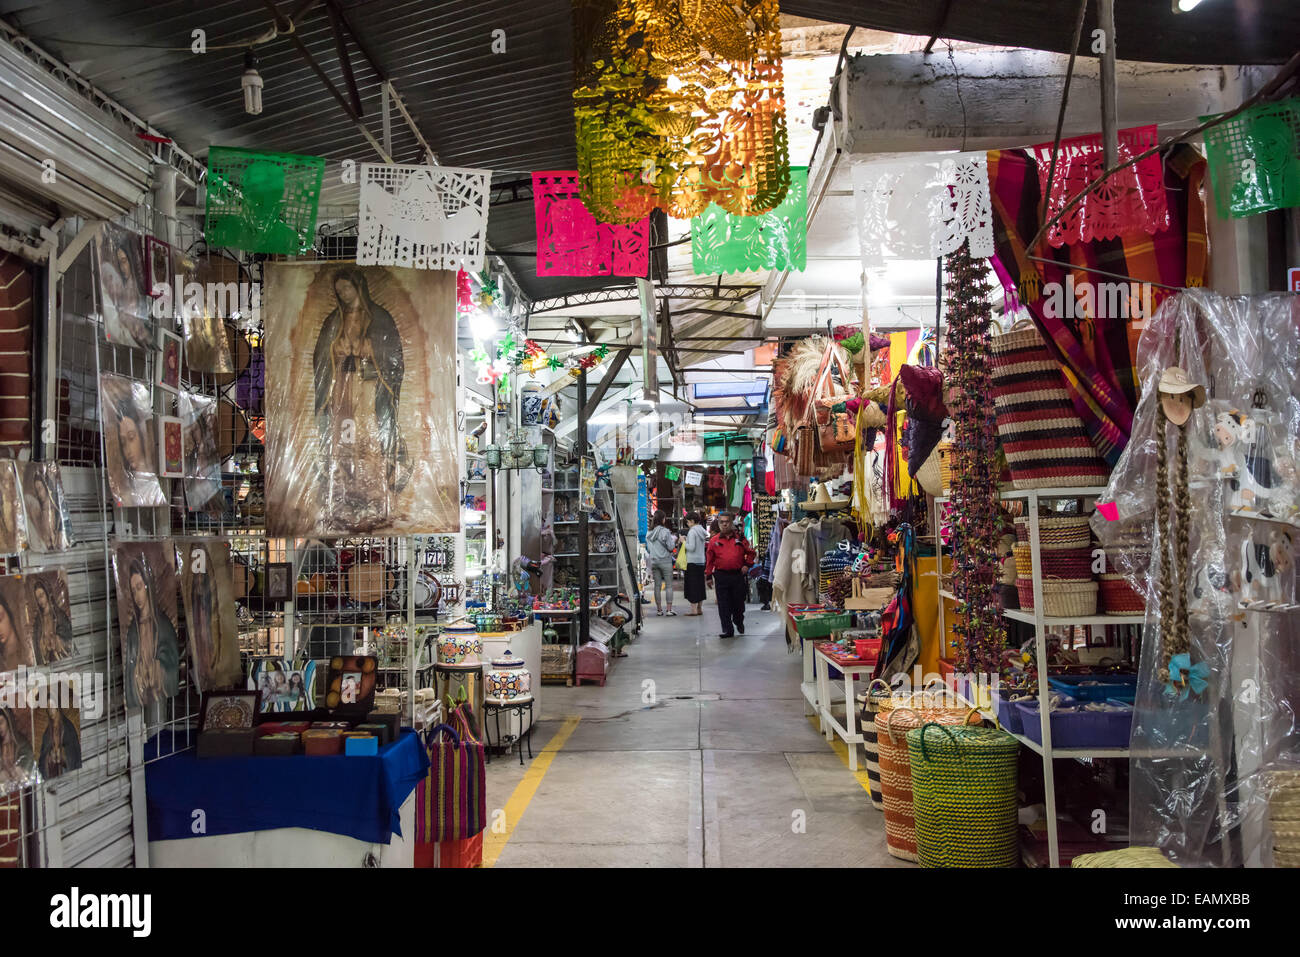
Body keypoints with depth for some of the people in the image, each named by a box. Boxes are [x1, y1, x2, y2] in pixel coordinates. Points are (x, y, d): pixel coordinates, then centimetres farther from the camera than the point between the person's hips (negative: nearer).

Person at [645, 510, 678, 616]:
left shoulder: (650, 532, 4)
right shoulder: (665, 531, -12)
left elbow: (648, 548, 11)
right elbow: (671, 547, -10)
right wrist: (674, 540, 7)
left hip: (653, 562, 5)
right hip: (665, 561, -5)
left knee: (657, 585, 8)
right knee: (669, 585, 1)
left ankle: (659, 609, 11)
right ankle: (669, 609, -1)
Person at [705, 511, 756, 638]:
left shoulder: (740, 538, 5)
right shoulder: (714, 541, 4)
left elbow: (750, 552, 14)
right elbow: (709, 560, 7)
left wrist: (747, 564, 1)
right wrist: (708, 576, 4)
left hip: (738, 575, 0)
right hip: (721, 576, 0)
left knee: (738, 602, 9)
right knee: (723, 605, -3)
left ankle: (739, 622, 37)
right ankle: (727, 629, 3)